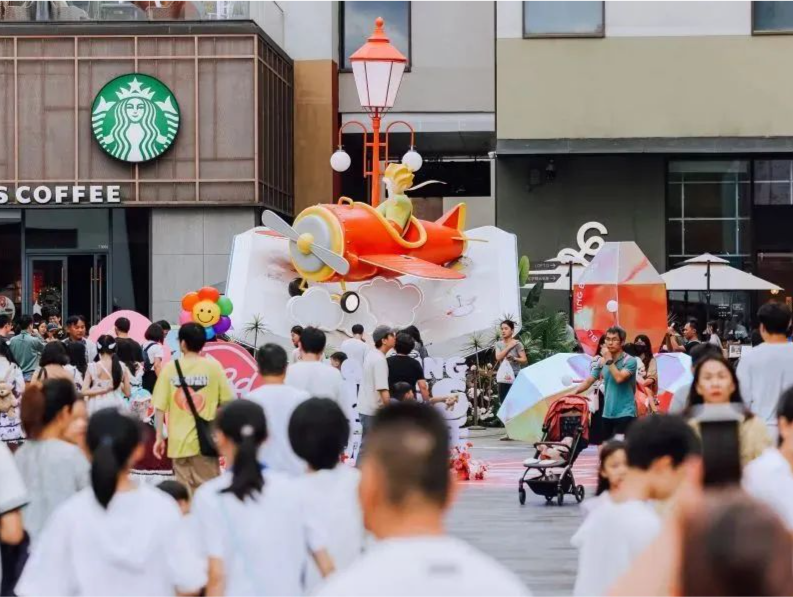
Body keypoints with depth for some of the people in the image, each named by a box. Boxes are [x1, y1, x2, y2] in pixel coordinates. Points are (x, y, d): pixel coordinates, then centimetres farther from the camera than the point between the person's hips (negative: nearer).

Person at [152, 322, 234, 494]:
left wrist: (159, 437, 2)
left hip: (179, 440, 1)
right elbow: (227, 401, -4)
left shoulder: (170, 368, -2)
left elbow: (159, 407, -4)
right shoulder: (213, 367, -4)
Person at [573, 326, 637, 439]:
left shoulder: (630, 361, -8)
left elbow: (619, 378, -22)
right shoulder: (602, 362, 9)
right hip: (607, 414, 6)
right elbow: (589, 380, 10)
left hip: (625, 414, -6)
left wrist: (609, 360, -15)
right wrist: (574, 392, -4)